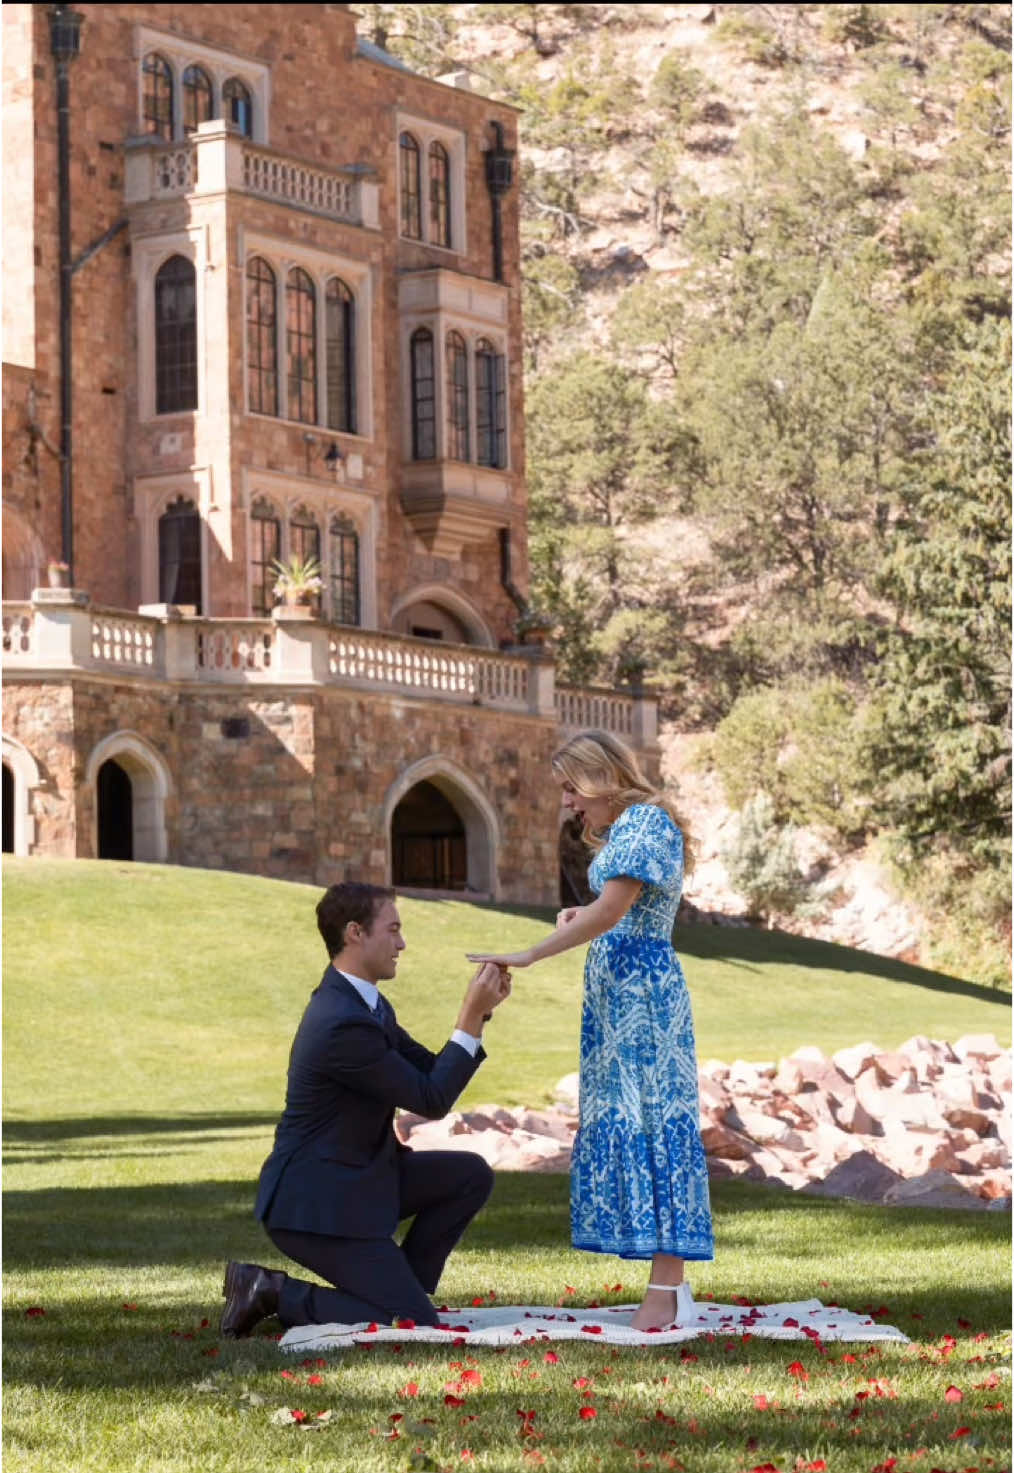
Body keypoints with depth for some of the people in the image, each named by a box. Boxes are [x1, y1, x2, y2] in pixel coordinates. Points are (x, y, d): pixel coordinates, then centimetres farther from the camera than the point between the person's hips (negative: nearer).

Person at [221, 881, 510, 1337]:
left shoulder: (364, 1002, 8)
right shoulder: (345, 1024, -25)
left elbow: (430, 1071, 13)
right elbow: (432, 1100, -18)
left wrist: (478, 1011, 2)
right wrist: (471, 1021, -16)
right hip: (315, 1204, -10)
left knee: (470, 1175, 7)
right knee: (415, 1325, -11)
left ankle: (397, 1286, 12)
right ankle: (276, 1294, -3)